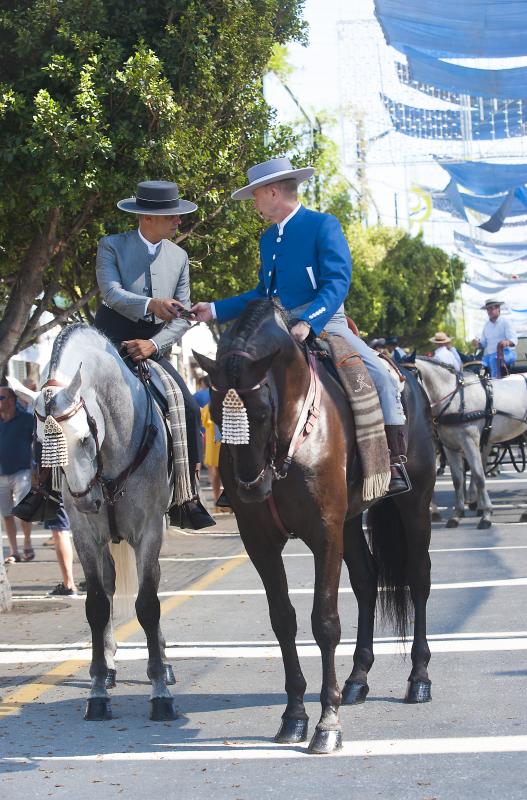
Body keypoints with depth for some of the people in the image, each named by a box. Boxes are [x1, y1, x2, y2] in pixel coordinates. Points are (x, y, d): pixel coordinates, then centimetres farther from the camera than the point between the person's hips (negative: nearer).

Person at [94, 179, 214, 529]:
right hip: (110, 343, -3)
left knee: (190, 410, -12)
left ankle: (187, 497, -5)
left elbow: (182, 317, 2)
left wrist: (154, 345, -16)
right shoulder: (112, 246, -2)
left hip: (151, 347, 3)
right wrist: (151, 304, -38)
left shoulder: (179, 257, 8)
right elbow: (112, 292, -19)